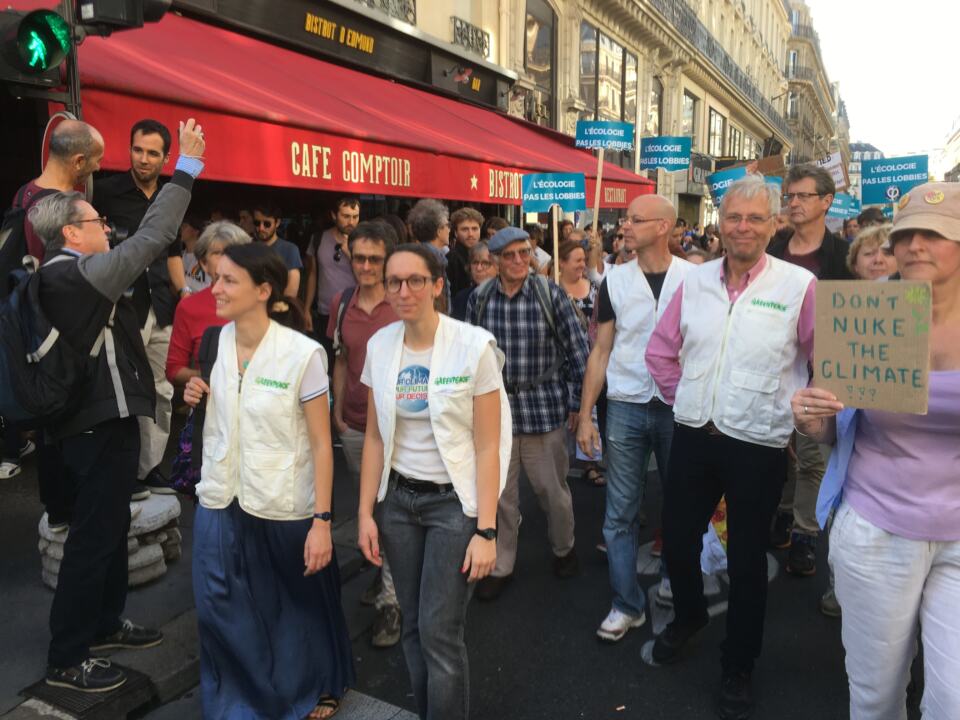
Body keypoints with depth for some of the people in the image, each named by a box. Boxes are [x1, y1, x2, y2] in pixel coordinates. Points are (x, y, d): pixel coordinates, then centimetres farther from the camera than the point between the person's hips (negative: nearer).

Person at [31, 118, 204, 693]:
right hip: (101, 427, -10)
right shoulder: (73, 276, -21)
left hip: (102, 421, 10)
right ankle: (66, 660, 16)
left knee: (111, 527, 21)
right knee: (93, 536, 1)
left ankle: (104, 624, 38)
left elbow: (139, 247, 13)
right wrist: (187, 168, -18)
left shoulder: (67, 274, 9)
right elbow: (150, 239, -23)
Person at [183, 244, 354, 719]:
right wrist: (196, 397, -6)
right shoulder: (214, 342, -1)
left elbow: (321, 444, -14)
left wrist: (322, 520, -16)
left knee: (298, 607, 15)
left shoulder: (302, 354, -17)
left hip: (284, 508, -4)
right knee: (221, 610, 8)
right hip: (220, 501, 4)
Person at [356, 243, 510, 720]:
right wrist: (365, 513, 2)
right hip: (398, 498, 4)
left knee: (439, 631, -1)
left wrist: (486, 531, -14)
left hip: (454, 501, -4)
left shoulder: (474, 346, -14)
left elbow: (487, 447, -12)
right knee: (413, 626, 14)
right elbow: (375, 438, 6)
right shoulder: (379, 346, -1)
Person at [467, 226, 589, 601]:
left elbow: (577, 350, -3)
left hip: (544, 407, -1)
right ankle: (501, 566, 30)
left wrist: (576, 401, -1)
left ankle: (564, 549, 41)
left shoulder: (551, 294, -8)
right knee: (499, 493, 11)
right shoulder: (479, 298, -2)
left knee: (553, 488, 14)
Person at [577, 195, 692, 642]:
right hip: (626, 408, 1)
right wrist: (584, 415, 0)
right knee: (620, 513, 5)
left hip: (678, 407, -1)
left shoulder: (694, 278, -3)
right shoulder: (616, 280, 2)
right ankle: (627, 605, 20)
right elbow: (601, 351, 4)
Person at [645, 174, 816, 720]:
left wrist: (796, 414, -2)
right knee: (678, 539, 16)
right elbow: (661, 350, 12)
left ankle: (739, 666, 33)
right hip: (693, 436, 4)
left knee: (747, 558, 11)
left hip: (759, 445, -3)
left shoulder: (800, 285, -9)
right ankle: (689, 614, 48)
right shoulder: (695, 281, 3)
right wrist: (684, 397, 7)